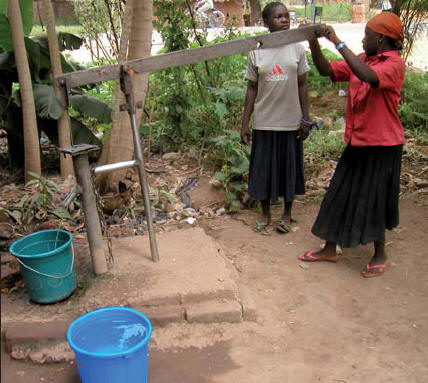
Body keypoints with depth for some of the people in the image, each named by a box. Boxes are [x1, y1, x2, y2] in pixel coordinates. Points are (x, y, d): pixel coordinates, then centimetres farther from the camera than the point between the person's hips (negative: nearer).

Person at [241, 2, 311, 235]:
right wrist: (245, 123, 0)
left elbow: (302, 86, 4)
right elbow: (252, 89, 4)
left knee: (290, 167, 8)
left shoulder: (297, 49, 2)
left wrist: (306, 119, -1)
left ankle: (287, 214, 24)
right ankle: (265, 215, 23)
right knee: (263, 167, 6)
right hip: (264, 122, 0)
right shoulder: (257, 54, 1)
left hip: (290, 122, 0)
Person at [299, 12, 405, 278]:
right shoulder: (361, 60, 7)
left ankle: (380, 255, 24)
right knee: (340, 195, 12)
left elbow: (368, 76, -36)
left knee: (374, 201, 3)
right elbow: (327, 70, 4)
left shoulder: (395, 64, -15)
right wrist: (314, 41, -9)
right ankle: (330, 249, 26)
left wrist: (338, 42, -32)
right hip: (356, 142, 8)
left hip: (382, 146, -7)